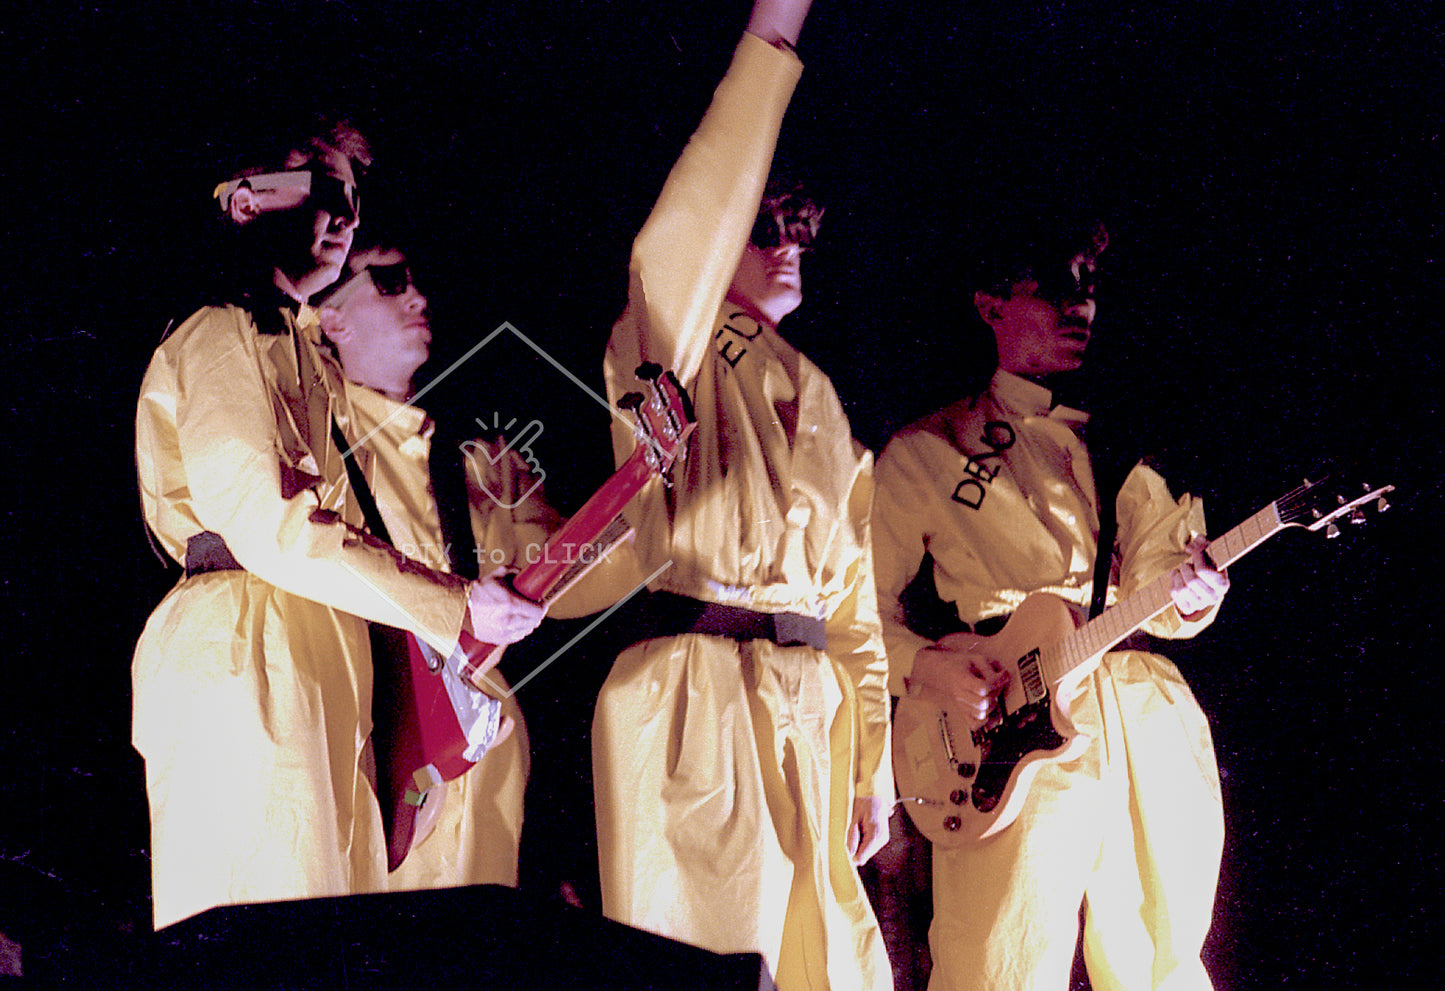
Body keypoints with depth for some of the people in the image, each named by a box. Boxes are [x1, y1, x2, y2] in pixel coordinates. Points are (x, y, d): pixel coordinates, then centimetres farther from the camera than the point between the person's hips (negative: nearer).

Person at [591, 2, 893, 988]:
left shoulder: (821, 397, 21)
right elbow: (677, 245, -22)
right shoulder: (663, 352, 1)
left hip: (810, 711, 7)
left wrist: (875, 759, 17)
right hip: (696, 703, -7)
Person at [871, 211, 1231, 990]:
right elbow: (868, 600, 6)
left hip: (1151, 725, 4)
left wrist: (1186, 595, -13)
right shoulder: (926, 451, 7)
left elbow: (1154, 568, 10)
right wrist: (925, 665, -12)